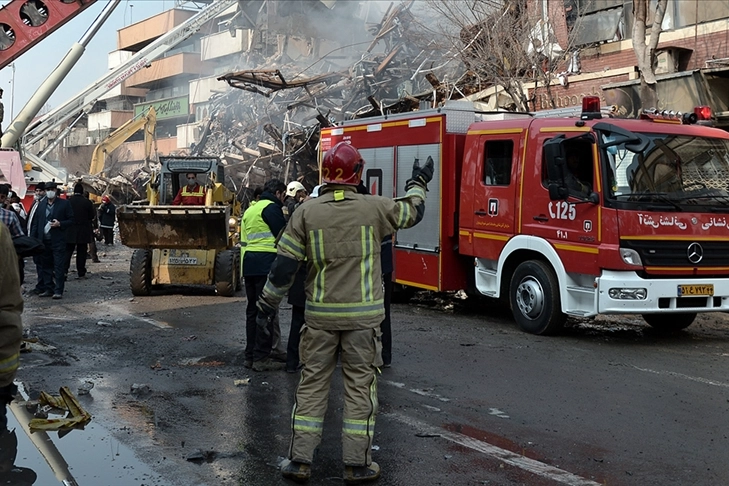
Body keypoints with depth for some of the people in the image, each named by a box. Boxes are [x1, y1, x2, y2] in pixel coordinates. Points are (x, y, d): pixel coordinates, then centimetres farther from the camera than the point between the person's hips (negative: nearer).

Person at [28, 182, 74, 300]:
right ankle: (48, 289, 17)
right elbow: (35, 223, 13)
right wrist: (33, 239, 5)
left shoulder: (64, 203, 1)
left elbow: (71, 220, 2)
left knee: (59, 266, -5)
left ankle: (58, 291, -3)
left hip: (58, 241, -4)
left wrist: (60, 224, -15)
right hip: (44, 240, 4)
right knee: (46, 266, 9)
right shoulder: (41, 204, 12)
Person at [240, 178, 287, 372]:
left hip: (249, 264, 9)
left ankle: (250, 355, 18)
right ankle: (261, 357, -5)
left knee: (252, 309, 14)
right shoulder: (272, 207, -6)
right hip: (267, 263, -9)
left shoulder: (249, 210, 22)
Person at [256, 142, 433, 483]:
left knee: (312, 385, 10)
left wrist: (267, 304, 9)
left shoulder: (306, 212, -3)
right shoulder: (374, 208, -5)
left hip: (320, 315, 1)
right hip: (363, 315, -1)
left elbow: (284, 265, -2)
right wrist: (418, 184, 34)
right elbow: (412, 212, 15)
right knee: (360, 386, 7)